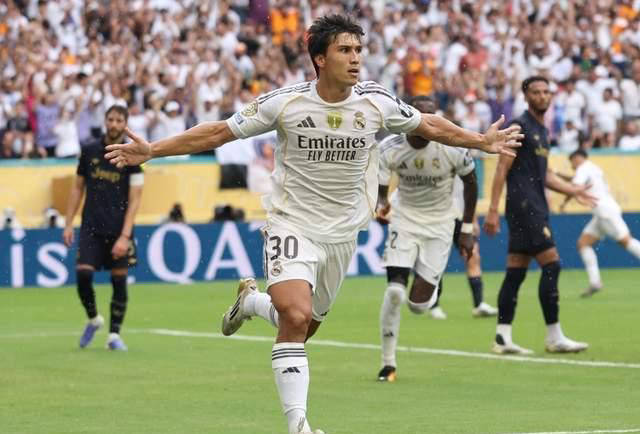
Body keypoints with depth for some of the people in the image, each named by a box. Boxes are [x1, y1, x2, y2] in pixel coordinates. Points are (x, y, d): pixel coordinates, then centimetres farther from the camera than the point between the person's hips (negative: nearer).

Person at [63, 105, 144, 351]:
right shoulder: (90, 151, 5)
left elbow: (134, 200, -6)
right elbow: (78, 188, 13)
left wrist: (124, 236, -14)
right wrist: (68, 224, 7)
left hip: (119, 230, -2)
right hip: (91, 227, 2)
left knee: (119, 281, -1)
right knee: (83, 273, -11)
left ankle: (114, 335, 10)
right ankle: (93, 319, 15)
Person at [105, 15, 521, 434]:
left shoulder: (377, 102, -7)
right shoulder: (285, 102, -14)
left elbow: (428, 125, 12)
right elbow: (218, 132, -7)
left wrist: (482, 142, 16)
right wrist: (152, 150, -11)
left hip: (342, 233, 4)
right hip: (292, 224, -4)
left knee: (304, 328, 12)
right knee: (296, 317, -24)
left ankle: (252, 300, 44)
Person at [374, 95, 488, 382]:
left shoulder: (451, 148, -19)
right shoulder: (389, 149, -16)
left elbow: (470, 183, -1)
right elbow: (378, 189, -9)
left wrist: (467, 230, 2)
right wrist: (380, 206, -34)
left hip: (439, 223, 0)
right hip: (405, 218, 0)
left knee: (419, 305, -5)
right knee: (395, 291, -17)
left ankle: (432, 286, 36)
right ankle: (388, 362, -1)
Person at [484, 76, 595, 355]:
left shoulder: (541, 131, 19)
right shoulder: (519, 127, -8)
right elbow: (502, 169, -12)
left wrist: (572, 190, 19)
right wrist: (493, 209, -17)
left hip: (535, 209, 9)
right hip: (523, 205, -9)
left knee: (516, 272, 7)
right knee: (551, 264, -12)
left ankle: (503, 338, 6)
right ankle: (554, 337, -10)